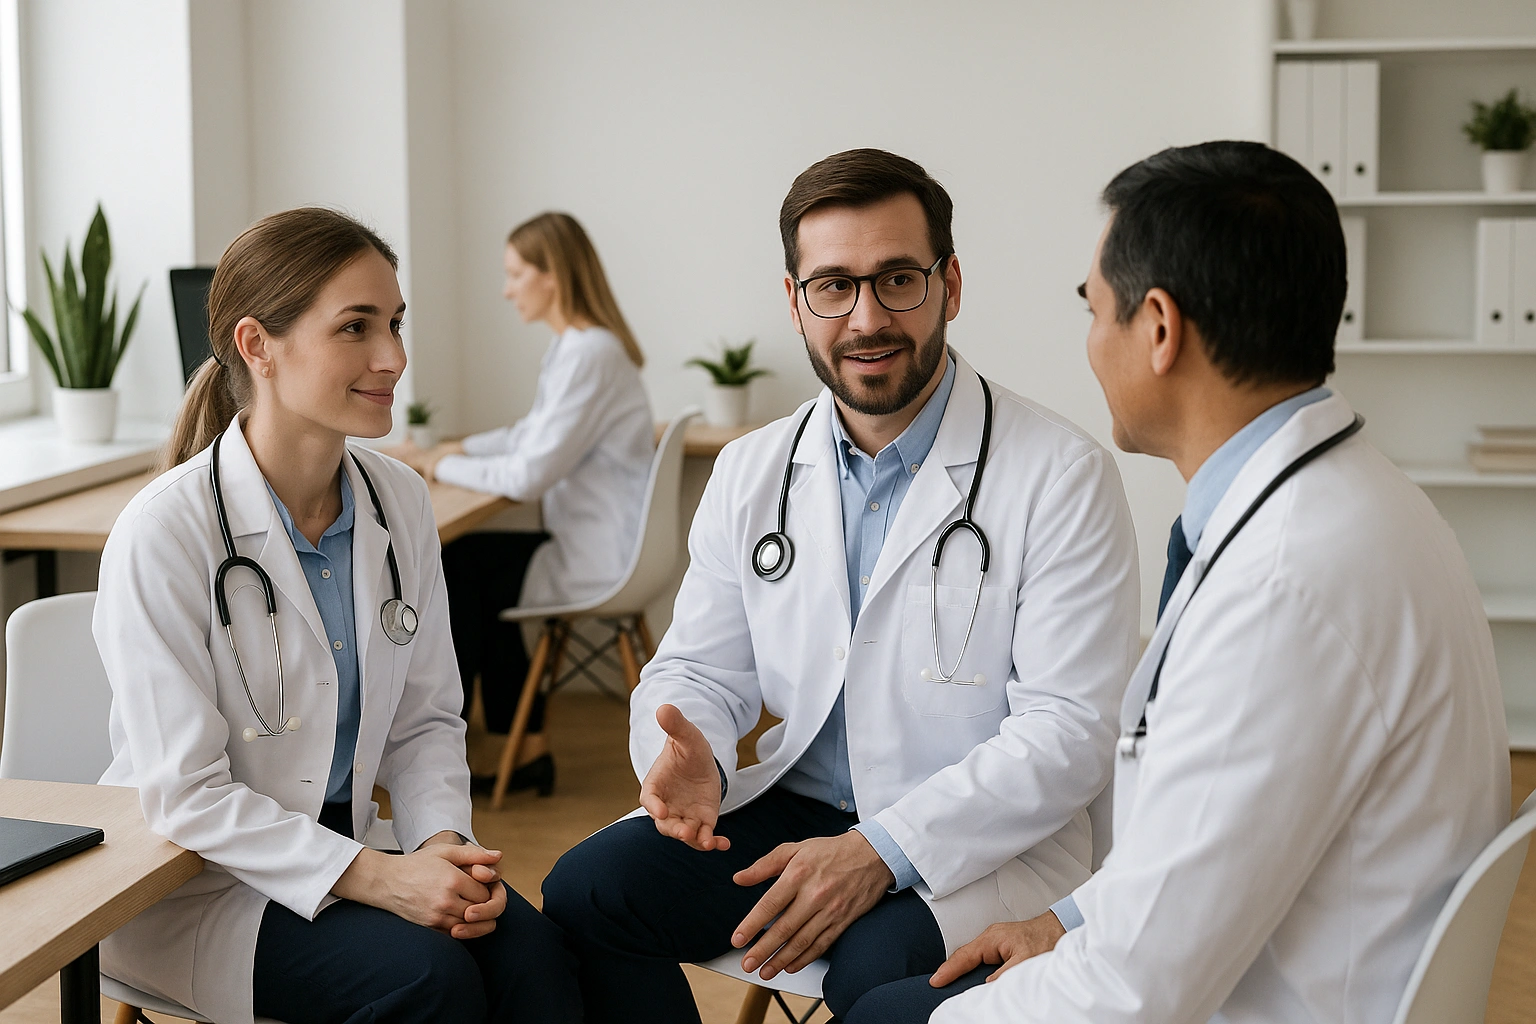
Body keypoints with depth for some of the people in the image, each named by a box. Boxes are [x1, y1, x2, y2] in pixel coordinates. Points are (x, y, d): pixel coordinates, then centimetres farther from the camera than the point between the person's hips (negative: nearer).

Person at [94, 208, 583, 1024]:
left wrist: (444, 842, -13)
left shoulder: (400, 504, 1)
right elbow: (187, 796, -19)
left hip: (339, 851, 5)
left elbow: (426, 720, 7)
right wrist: (374, 878, -26)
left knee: (531, 950, -21)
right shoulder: (164, 534, -18)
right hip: (193, 884, -5)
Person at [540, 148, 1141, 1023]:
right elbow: (700, 669, 10)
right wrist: (692, 758, -16)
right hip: (797, 810, 5)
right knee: (586, 890, -15)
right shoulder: (750, 474, 8)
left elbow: (1070, 729, -15)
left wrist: (883, 851, -24)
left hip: (983, 842, -5)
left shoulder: (1063, 475, -10)